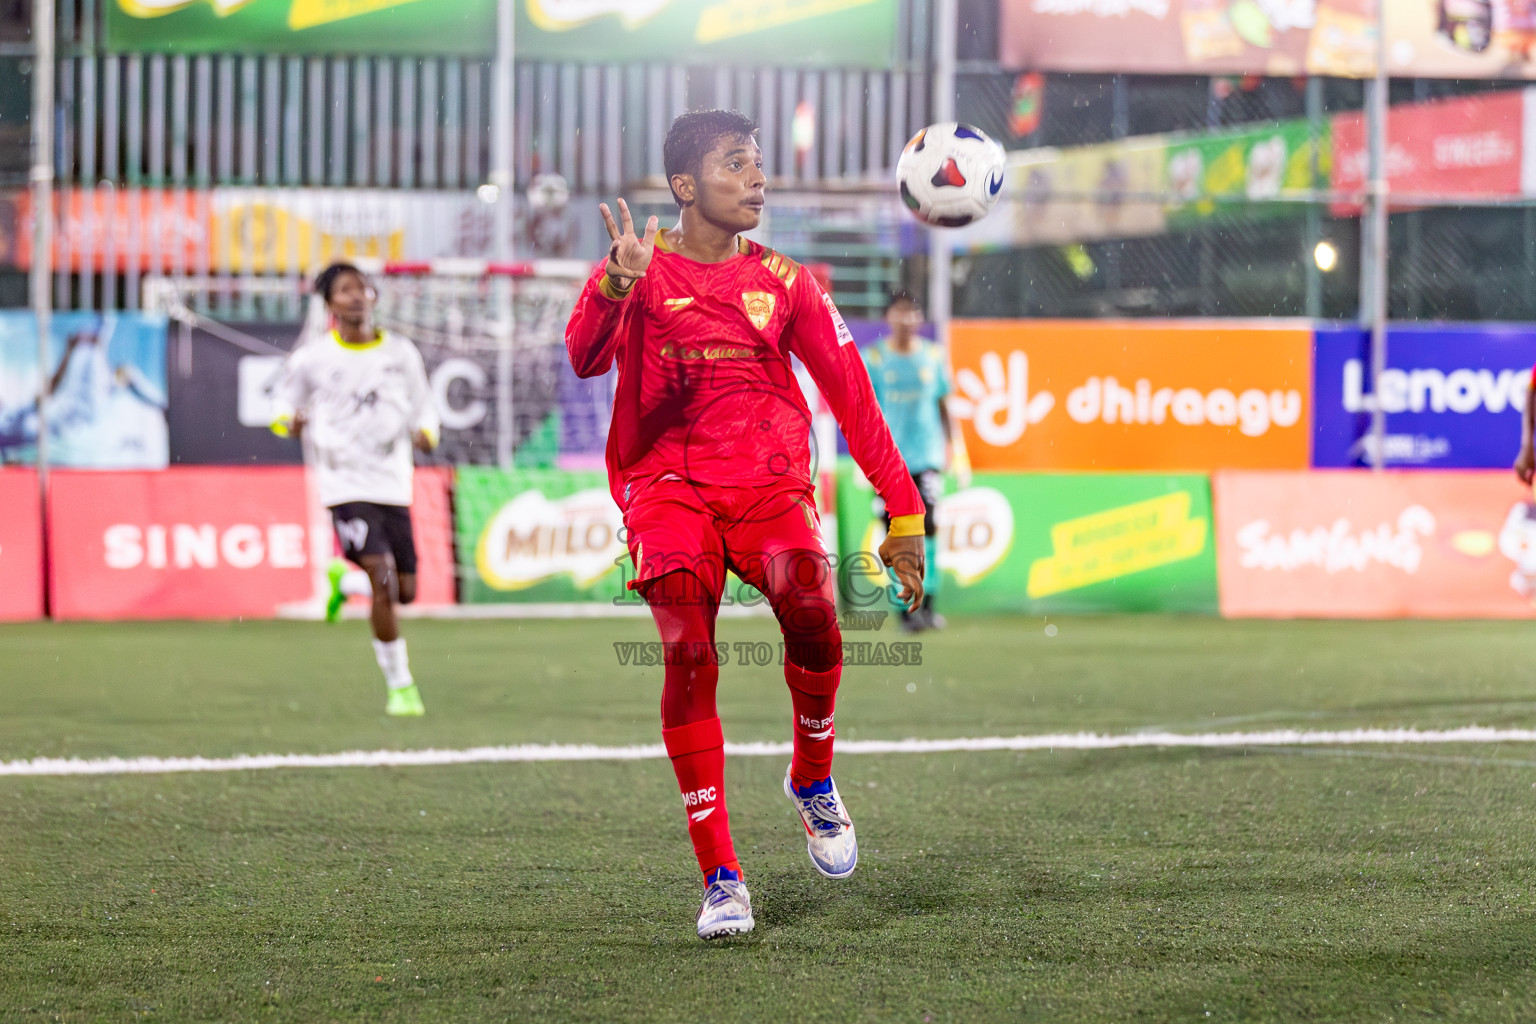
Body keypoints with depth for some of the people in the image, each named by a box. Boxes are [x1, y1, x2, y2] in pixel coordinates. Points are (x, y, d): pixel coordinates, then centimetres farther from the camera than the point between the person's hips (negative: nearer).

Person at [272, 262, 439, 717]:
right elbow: (285, 401, 12)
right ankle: (400, 686, -7)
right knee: (382, 581, -18)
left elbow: (423, 407, 15)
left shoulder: (402, 353, 6)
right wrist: (290, 421, -11)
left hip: (394, 484, 4)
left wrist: (425, 432, -7)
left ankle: (342, 581, 38)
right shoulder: (311, 359, -1)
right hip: (346, 484, -4)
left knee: (405, 591, 4)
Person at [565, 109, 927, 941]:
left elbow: (851, 398, 12)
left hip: (768, 482, 2)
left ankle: (813, 782, 3)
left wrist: (903, 513, 7)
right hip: (667, 483, -1)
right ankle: (720, 877, -15)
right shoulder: (639, 270, 3)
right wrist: (619, 284, -36)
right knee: (688, 656, -21)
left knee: (810, 608, -26)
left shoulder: (783, 282, 10)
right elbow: (584, 358, -16)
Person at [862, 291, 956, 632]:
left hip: (926, 454, 1)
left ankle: (927, 604, -8)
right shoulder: (874, 358, 3)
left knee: (926, 525, -12)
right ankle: (905, 607, 4)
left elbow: (942, 405, 15)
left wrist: (949, 448, 12)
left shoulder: (933, 355, 8)